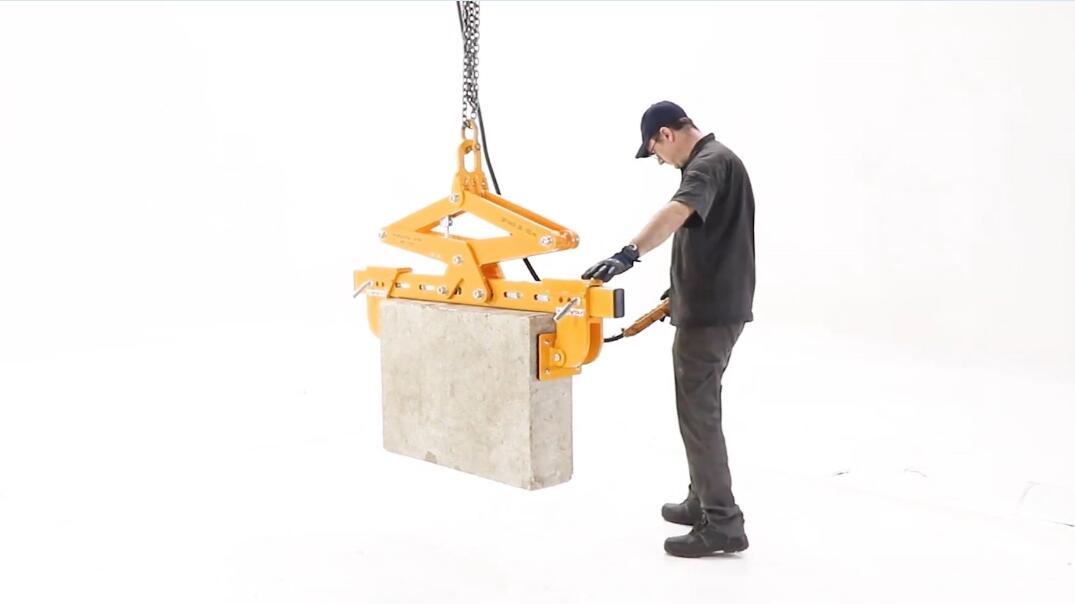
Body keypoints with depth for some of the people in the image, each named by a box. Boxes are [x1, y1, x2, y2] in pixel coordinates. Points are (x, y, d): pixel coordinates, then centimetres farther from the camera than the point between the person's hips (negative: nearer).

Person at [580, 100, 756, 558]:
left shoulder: (709, 163, -17)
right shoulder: (712, 161, 17)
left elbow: (677, 212, -38)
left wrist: (629, 253, -52)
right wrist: (682, 288, 31)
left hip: (710, 310, -11)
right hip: (712, 304, 11)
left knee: (698, 412, -7)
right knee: (699, 405, 18)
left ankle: (722, 523, -2)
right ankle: (703, 500, 29)